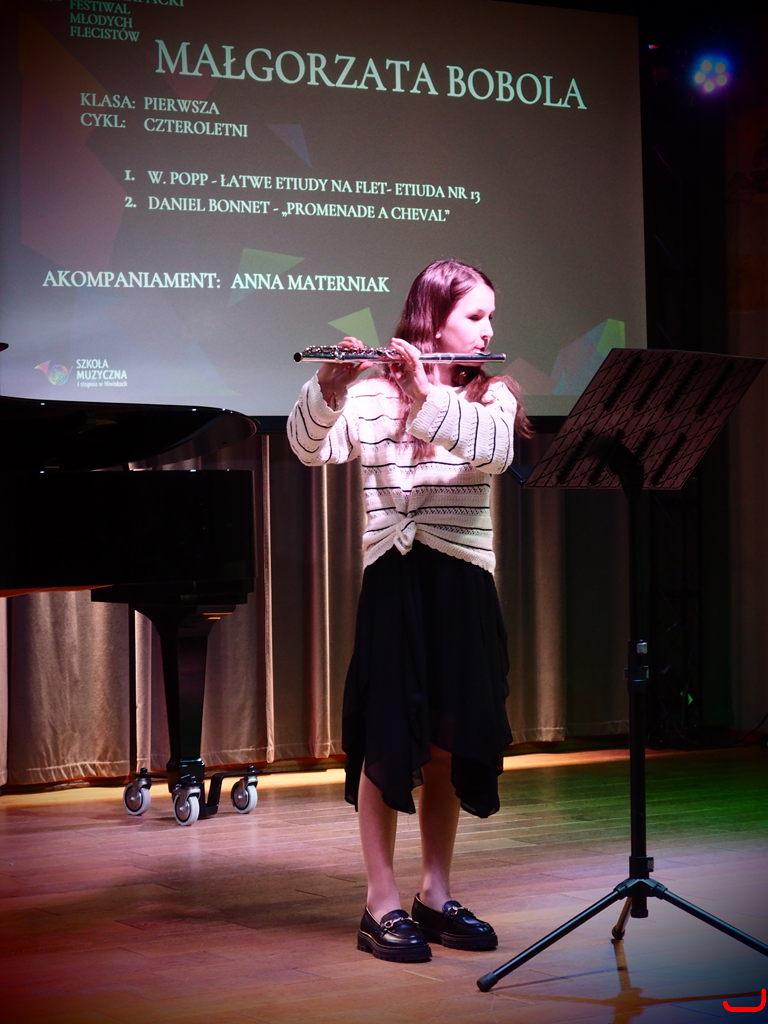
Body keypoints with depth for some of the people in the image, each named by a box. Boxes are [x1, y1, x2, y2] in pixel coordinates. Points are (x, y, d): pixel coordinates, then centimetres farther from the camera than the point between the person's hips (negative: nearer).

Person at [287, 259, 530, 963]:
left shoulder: (491, 395, 9)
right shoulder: (371, 395, 1)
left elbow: (494, 450, -13)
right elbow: (310, 448, -12)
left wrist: (427, 393, -24)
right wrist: (328, 389, -30)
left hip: (464, 584, 3)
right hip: (393, 582, -3)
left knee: (450, 746, 8)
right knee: (388, 743, -3)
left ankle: (437, 896, 20)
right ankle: (382, 905, 4)